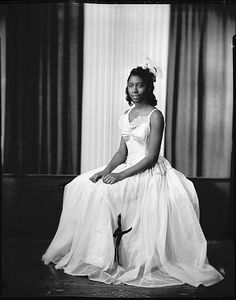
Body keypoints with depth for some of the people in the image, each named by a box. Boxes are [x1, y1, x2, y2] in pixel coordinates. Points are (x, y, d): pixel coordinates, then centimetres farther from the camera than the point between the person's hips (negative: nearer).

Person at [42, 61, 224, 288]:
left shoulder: (155, 115, -11)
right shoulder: (126, 115, 11)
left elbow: (151, 156, -16)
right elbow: (122, 152, 10)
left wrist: (120, 175, -22)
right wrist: (105, 171, -8)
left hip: (150, 173, -7)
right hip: (128, 169, 8)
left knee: (106, 193, -27)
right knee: (81, 187, -6)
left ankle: (109, 262, -12)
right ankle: (94, 254, -2)